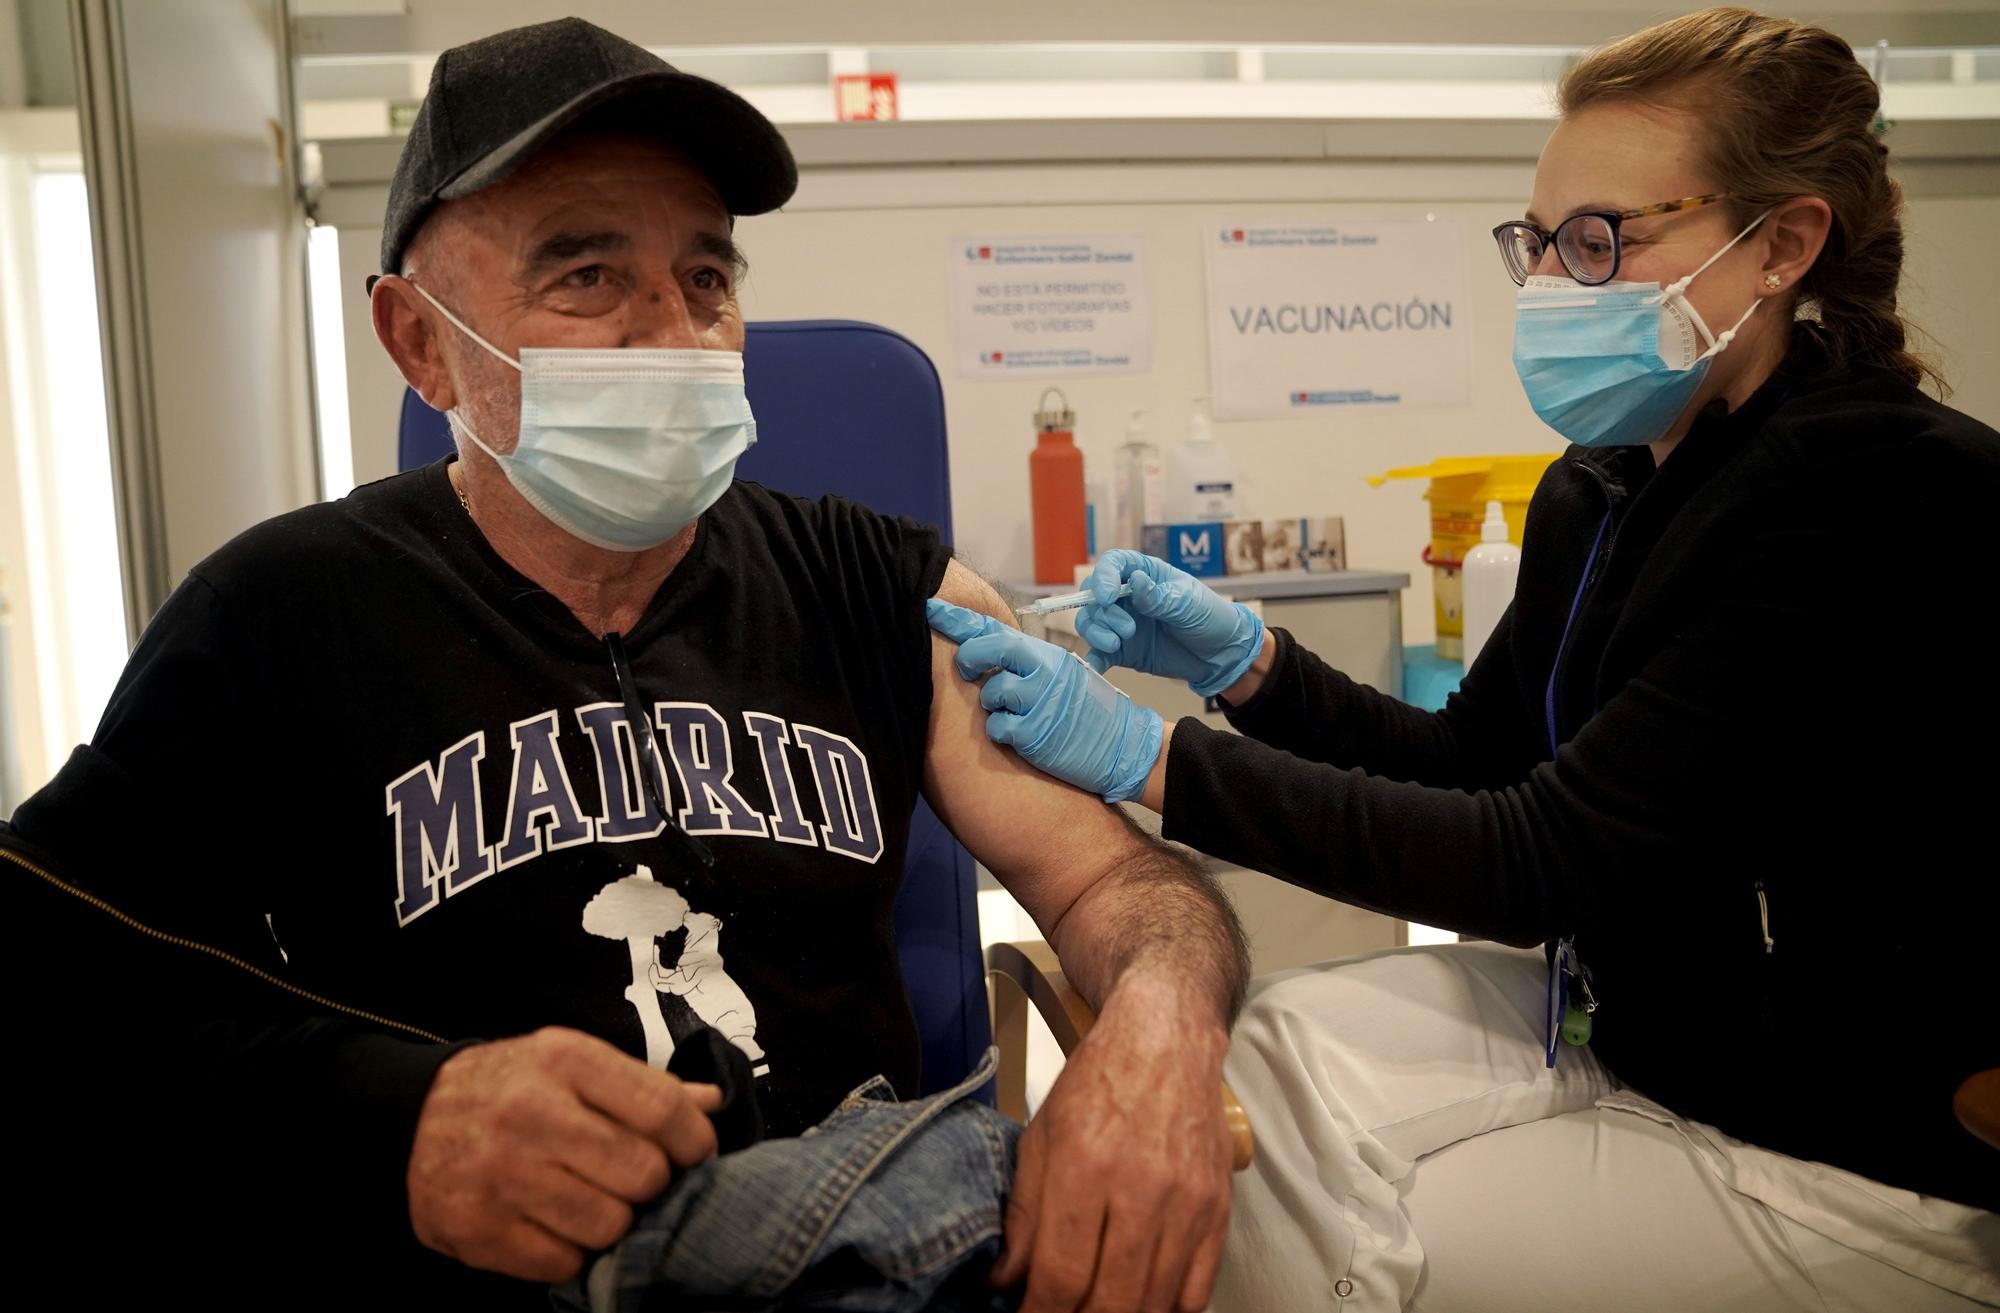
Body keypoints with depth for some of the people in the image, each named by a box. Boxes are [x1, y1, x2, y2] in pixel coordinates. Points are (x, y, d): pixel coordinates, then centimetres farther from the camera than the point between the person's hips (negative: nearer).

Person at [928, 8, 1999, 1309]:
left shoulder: (1885, 494, -24)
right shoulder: (1599, 492, 1)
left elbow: (1542, 861, -28)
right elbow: (1468, 763, 8)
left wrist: (1145, 752, -29)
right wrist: (1243, 656, -8)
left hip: (1849, 1159, -7)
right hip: (1624, 1027, 7)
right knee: (1267, 1058, -9)